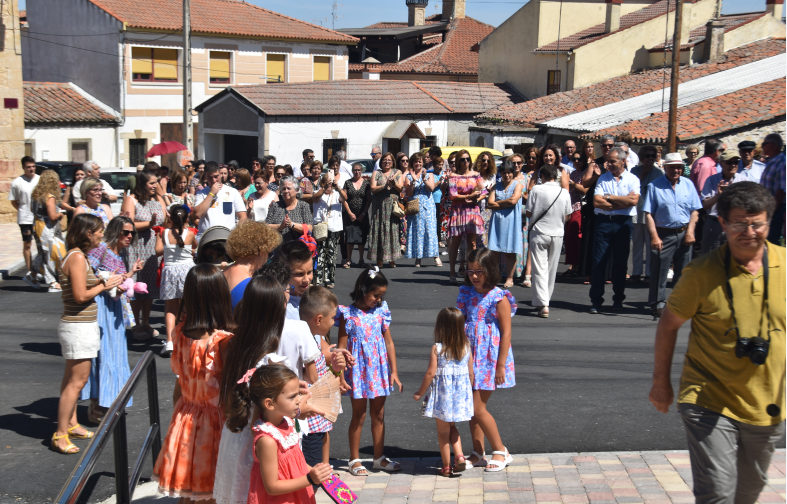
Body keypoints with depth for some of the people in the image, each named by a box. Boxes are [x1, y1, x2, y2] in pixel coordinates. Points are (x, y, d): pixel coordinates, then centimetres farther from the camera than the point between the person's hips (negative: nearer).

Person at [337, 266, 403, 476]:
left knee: (379, 415, 12)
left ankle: (379, 457, 24)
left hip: (379, 369, 4)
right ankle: (354, 459, 19)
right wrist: (341, 377, -12)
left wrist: (394, 372, 3)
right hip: (358, 370, -4)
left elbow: (389, 343, 6)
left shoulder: (380, 311, 2)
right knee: (359, 415, 6)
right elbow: (342, 348, -8)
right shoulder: (348, 314, -10)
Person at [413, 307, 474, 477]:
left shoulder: (437, 348, -14)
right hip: (460, 393, 4)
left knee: (443, 431, 10)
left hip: (442, 394, -4)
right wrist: (468, 392, 18)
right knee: (452, 426, 24)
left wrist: (420, 393, -3)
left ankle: (446, 467, 17)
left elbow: (431, 373, -14)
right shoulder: (466, 347, -1)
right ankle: (459, 455, 6)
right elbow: (471, 373, 4)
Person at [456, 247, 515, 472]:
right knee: (471, 408, 10)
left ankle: (501, 452, 12)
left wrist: (501, 366, -14)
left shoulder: (499, 298, -12)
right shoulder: (466, 294, 6)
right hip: (469, 357, 6)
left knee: (478, 409, -6)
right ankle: (478, 454, 23)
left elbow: (506, 333, -12)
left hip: (489, 358, -6)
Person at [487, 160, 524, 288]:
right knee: (494, 250, 0)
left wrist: (497, 203, -3)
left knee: (510, 252, 1)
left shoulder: (518, 185, 4)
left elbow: (513, 200, -13)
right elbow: (489, 203, 0)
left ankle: (509, 278, 8)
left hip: (511, 222, -3)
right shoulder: (496, 186, 13)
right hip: (496, 221, 3)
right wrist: (506, 204, -8)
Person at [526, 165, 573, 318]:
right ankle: (545, 301, 25)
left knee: (540, 269, -3)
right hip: (557, 234, 3)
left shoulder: (536, 190, -8)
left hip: (539, 232, -3)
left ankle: (543, 305, -12)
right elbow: (567, 216, 6)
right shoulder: (564, 192, -1)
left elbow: (528, 213, -3)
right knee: (552, 269, 14)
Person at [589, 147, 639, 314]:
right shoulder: (603, 178, 9)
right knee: (599, 261, -3)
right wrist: (621, 202, -7)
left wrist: (609, 197, -6)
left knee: (620, 262, 5)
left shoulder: (632, 179, 4)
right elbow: (596, 201, -4)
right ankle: (596, 300, 2)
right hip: (603, 221, 1)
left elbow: (633, 200, -13)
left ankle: (618, 299, 17)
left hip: (623, 223, -1)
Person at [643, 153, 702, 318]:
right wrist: (654, 236, -14)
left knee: (683, 271, 7)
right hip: (663, 234, -3)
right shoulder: (655, 186, -1)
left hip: (684, 234, 3)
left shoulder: (688, 185, 8)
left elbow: (695, 211, 7)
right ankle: (658, 304, 4)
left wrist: (690, 232, -5)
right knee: (660, 270, -4)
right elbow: (648, 214, -5)